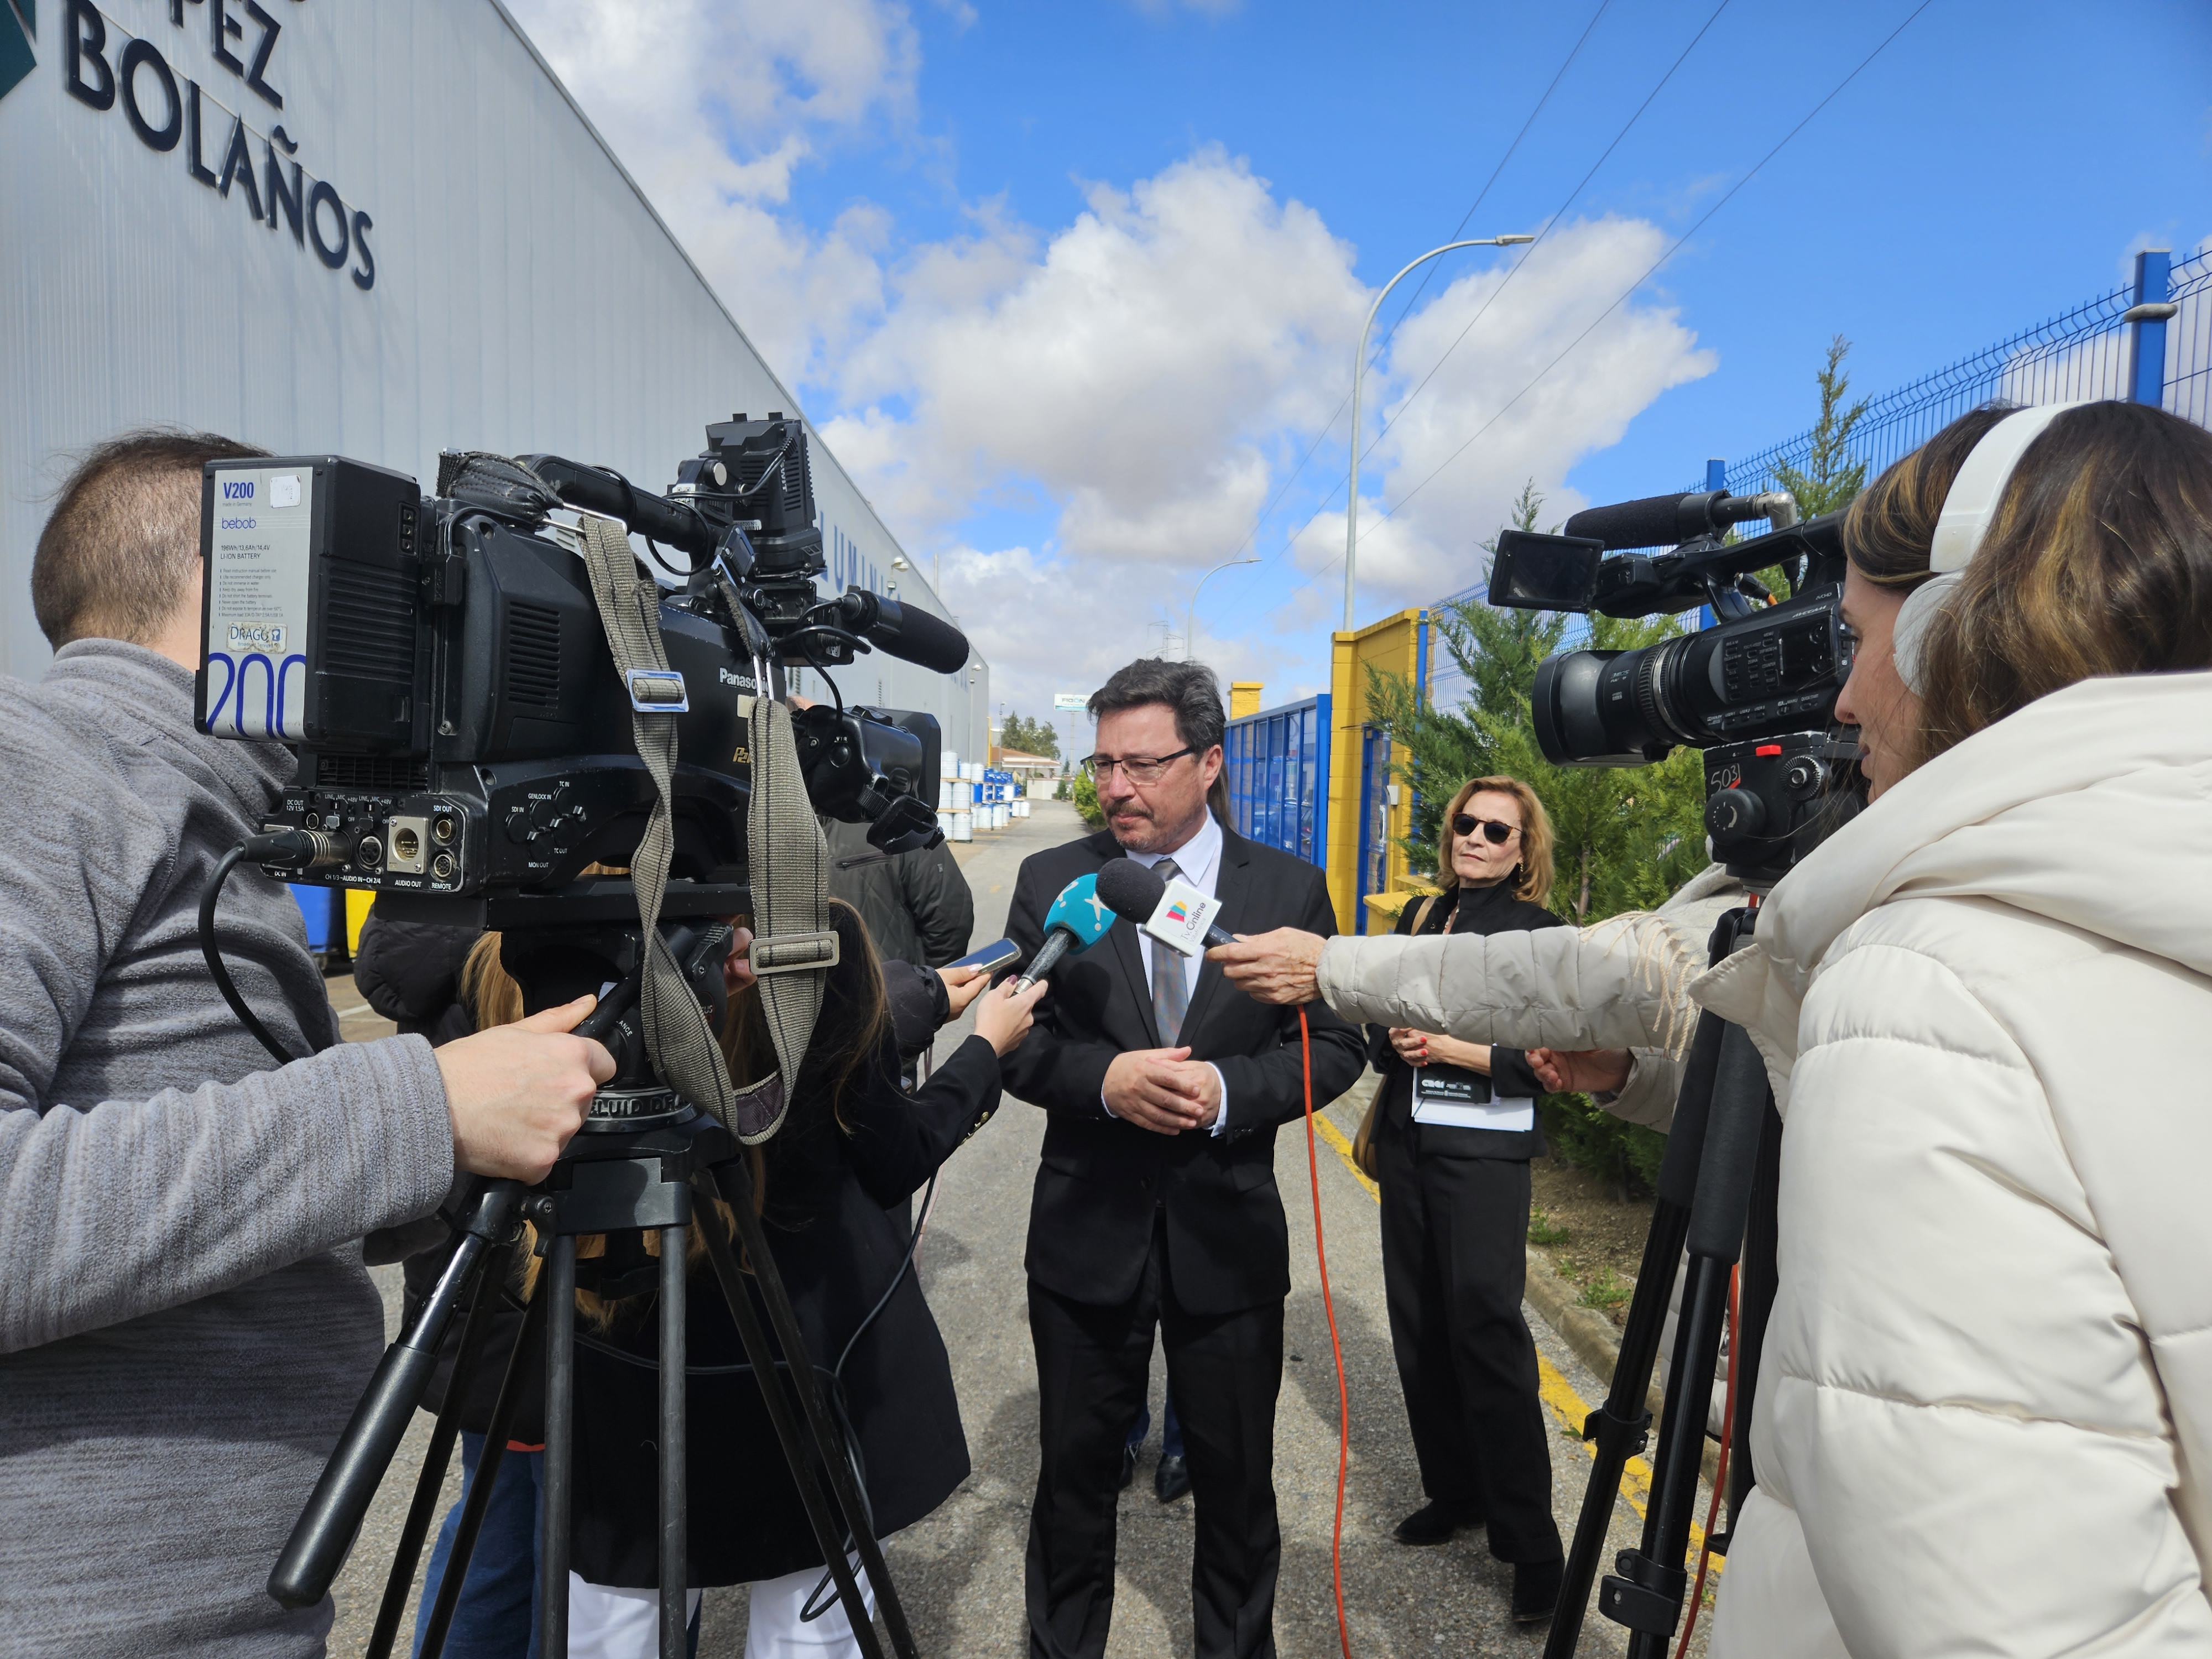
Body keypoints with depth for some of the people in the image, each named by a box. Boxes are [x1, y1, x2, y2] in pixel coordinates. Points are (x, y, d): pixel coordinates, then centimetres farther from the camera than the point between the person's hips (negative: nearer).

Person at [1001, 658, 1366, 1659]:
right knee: (1075, 1470, 18)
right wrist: (1105, 1077, -22)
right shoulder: (1051, 882, -3)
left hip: (1228, 1233, 0)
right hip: (1086, 1231, 1)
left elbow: (1335, 1044, -3)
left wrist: (1227, 1089, -19)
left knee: (1237, 1480, 18)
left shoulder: (1290, 888, -3)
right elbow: (1014, 1041, -3)